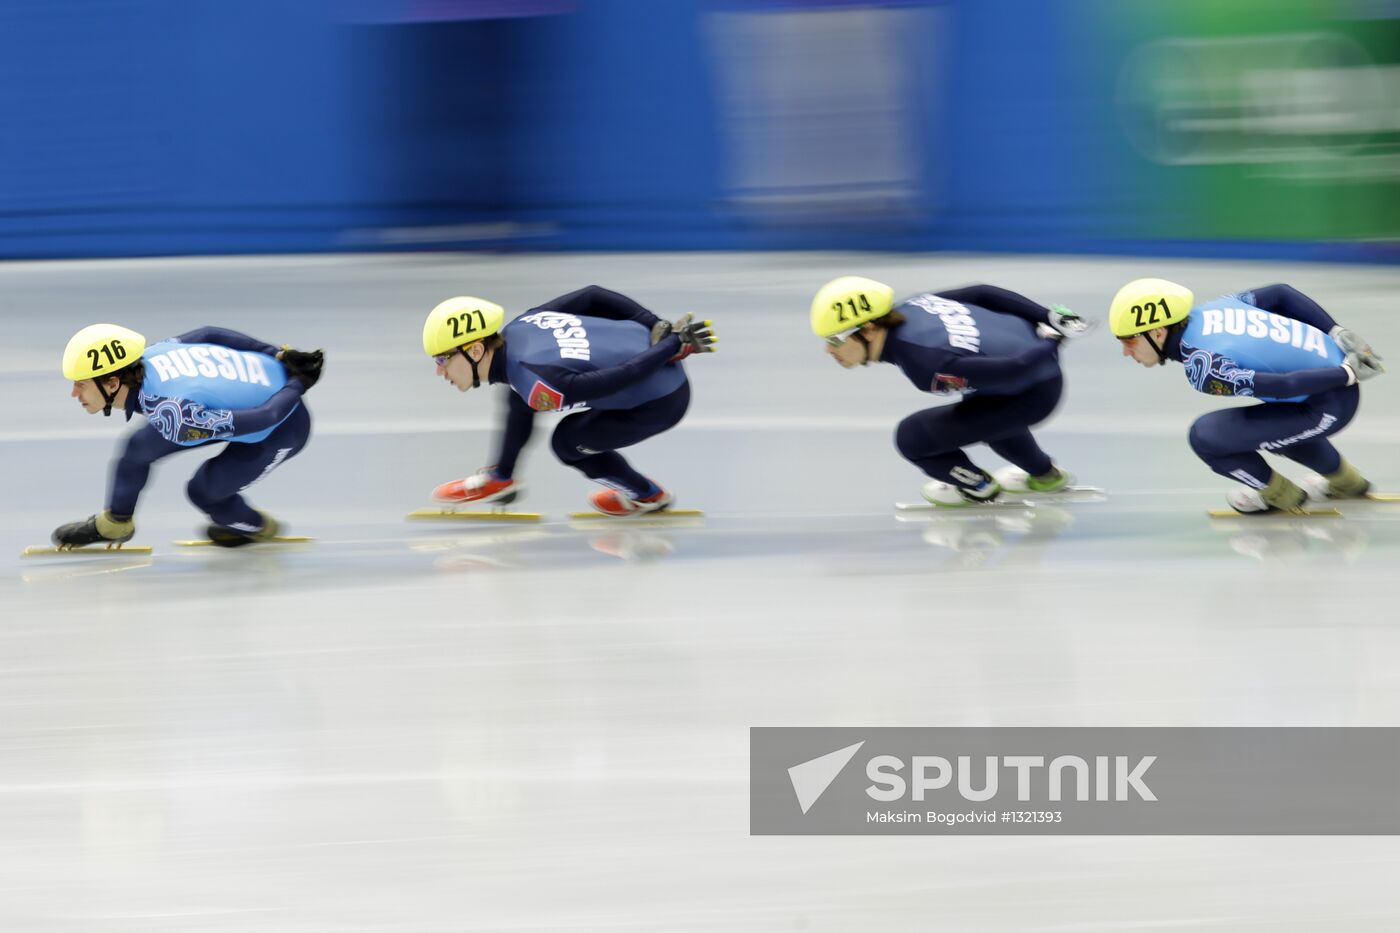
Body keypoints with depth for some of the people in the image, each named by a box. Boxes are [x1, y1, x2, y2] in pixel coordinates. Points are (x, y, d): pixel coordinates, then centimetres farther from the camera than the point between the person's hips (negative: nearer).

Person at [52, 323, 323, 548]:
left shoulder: (172, 417, -40)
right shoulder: (145, 358, -18)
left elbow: (265, 418, -34)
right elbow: (208, 335, -3)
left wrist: (298, 384, -16)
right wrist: (279, 356, 3)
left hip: (285, 424, -7)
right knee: (138, 447, 3)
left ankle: (257, 527, 33)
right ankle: (114, 523, 26)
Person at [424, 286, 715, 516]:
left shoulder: (538, 387, -32)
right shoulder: (515, 329, -8)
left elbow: (624, 377, -30)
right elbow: (592, 296, 0)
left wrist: (676, 345, -19)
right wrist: (659, 328, 0)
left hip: (662, 402, -8)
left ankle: (645, 495, 27)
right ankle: (500, 478, 24)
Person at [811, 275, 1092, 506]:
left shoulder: (927, 366, -33)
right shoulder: (910, 307, -10)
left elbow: (1016, 370, -28)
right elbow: (982, 293, 0)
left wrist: (1051, 342, -9)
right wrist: (1051, 318, 9)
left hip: (1032, 396, -8)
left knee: (912, 436, -8)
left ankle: (979, 487, 17)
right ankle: (1044, 474, 56)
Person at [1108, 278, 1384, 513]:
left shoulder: (1202, 368, -25)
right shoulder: (1210, 310, 1)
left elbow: (1282, 386, -27)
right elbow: (1280, 294, 9)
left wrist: (1346, 374, -16)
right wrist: (1338, 335, 10)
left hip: (1327, 407, -9)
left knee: (1205, 436, -12)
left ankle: (1281, 495, 9)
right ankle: (1345, 481, 49)